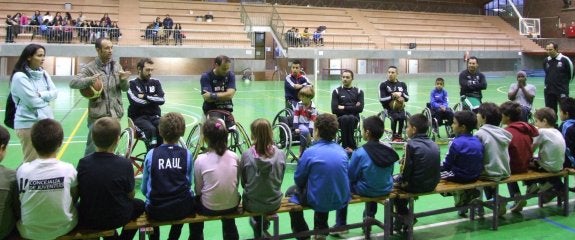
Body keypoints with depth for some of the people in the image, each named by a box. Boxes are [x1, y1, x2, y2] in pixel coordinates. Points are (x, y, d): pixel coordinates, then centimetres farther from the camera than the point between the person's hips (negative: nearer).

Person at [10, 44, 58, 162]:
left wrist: (40, 94, -13)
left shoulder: (43, 73, 9)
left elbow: (55, 93, 3)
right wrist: (46, 98, -1)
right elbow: (32, 101, -17)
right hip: (28, 124, -6)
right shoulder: (20, 76, -12)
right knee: (32, 162, 0)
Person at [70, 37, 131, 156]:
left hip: (115, 114, 4)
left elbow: (125, 89, 10)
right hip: (97, 115, -4)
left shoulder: (117, 66, 8)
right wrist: (89, 80, -29)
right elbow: (73, 83, -11)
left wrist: (123, 80, -13)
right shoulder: (90, 67, -4)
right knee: (93, 148, 2)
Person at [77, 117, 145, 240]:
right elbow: (131, 195, -9)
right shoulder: (125, 164, -22)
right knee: (139, 205, 28)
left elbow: (78, 193, -2)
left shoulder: (83, 163, -16)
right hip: (117, 219, -2)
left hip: (87, 220, 2)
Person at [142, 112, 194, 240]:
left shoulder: (151, 154, -8)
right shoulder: (187, 154, -7)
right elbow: (189, 183, 2)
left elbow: (144, 188, -1)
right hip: (182, 210, 0)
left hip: (156, 211, 0)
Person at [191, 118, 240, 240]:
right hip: (233, 206, 2)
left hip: (209, 208, -2)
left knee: (195, 201, 31)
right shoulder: (234, 156, -8)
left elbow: (198, 190, -7)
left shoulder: (200, 159, -16)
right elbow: (236, 183, 2)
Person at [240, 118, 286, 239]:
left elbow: (243, 183, -5)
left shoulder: (246, 155, -19)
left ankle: (257, 222, 48)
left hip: (252, 205, -1)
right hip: (274, 204, 1)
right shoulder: (280, 155, -15)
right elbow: (280, 180, 0)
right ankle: (264, 222, 52)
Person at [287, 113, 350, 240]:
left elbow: (298, 179, -5)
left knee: (291, 192, 24)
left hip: (318, 202, -5)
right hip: (342, 200, 5)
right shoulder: (342, 151, -2)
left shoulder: (310, 152, -17)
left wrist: (303, 186, 16)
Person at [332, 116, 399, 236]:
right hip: (386, 189, 5)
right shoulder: (389, 149, -8)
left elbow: (350, 176, -11)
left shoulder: (360, 153, -23)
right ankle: (370, 217, 47)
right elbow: (390, 172, 7)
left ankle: (340, 226, 23)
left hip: (366, 191, -5)